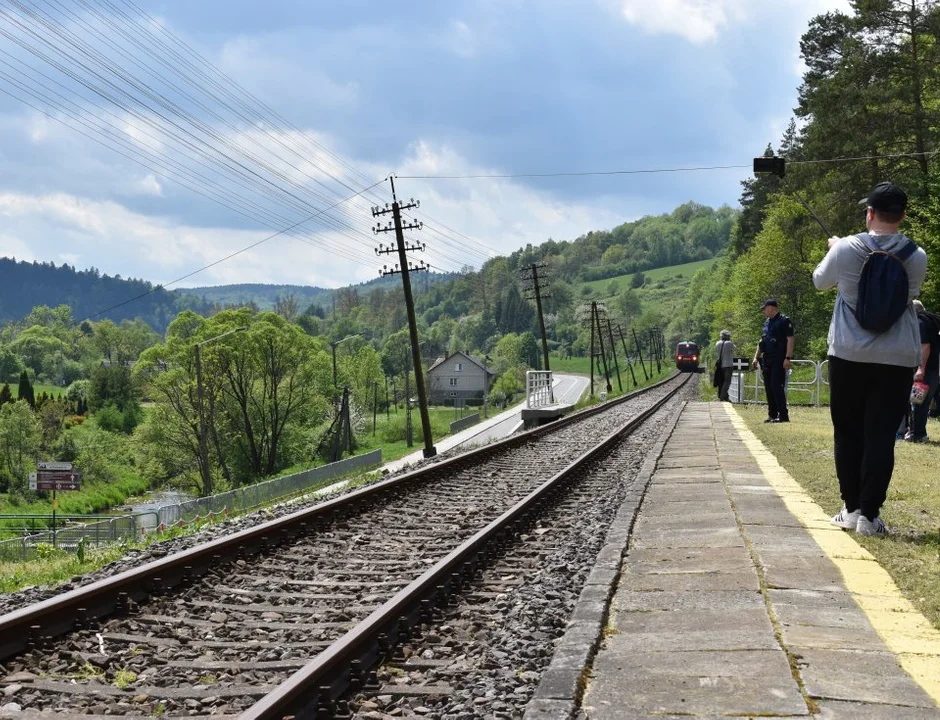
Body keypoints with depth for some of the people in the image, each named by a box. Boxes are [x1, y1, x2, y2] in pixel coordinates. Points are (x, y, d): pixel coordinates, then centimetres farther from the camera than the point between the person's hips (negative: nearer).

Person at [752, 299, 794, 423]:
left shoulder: (784, 321, -7)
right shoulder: (767, 322, 18)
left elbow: (790, 340, -13)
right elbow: (761, 341, 23)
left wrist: (787, 358, -20)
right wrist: (756, 358, 16)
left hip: (779, 360, -8)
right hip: (767, 360, 8)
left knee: (777, 386, -13)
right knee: (769, 387, 7)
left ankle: (783, 415, -11)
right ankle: (772, 415, 12)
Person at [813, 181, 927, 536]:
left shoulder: (846, 248, -7)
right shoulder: (917, 257, -2)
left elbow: (820, 281, 11)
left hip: (849, 356, 0)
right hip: (897, 360, 1)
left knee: (848, 433, 11)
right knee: (881, 437, 1)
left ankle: (851, 508, 15)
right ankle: (869, 514, -1)